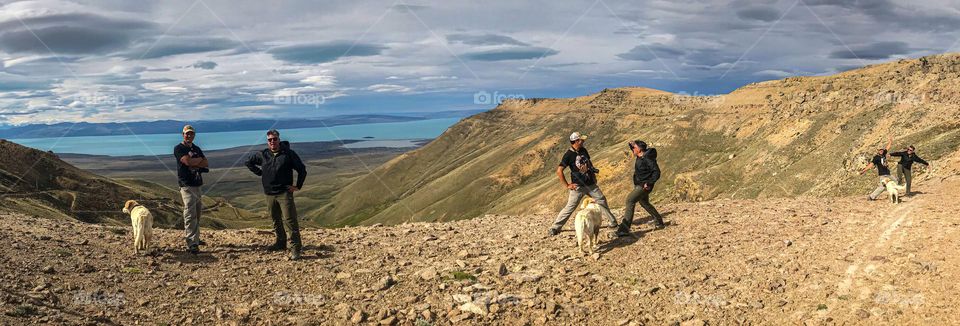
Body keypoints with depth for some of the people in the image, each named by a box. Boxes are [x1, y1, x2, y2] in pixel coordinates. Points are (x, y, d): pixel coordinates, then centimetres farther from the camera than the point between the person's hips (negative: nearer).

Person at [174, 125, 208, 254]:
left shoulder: (197, 149, 17)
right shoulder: (179, 148, -5)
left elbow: (206, 164, 5)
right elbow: (187, 161, -21)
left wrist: (194, 164, -11)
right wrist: (199, 159, -4)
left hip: (197, 184, 8)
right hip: (186, 184, -8)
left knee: (197, 213, 14)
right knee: (190, 214, -13)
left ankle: (195, 238, 26)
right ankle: (191, 244, -17)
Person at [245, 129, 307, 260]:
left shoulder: (289, 154, -4)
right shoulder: (262, 155, 7)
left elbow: (302, 169, 1)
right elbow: (249, 162, 24)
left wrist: (298, 186, -3)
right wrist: (259, 173, 12)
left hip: (284, 193, -5)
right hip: (269, 194, 5)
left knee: (290, 220, -12)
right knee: (276, 220, 15)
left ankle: (295, 248, -13)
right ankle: (281, 243, 29)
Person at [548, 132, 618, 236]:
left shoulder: (583, 150, 5)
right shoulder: (568, 154, -15)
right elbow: (559, 171, -18)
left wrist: (593, 175, 15)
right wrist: (567, 185, -16)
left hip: (590, 183, 6)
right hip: (578, 186, -6)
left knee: (602, 200, 11)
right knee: (570, 207, -7)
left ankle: (612, 221, 26)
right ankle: (555, 228, 0)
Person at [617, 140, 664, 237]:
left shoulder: (647, 159, -21)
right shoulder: (640, 157, 6)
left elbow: (656, 172, -24)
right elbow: (635, 151, 29)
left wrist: (649, 183, -29)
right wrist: (631, 145, 8)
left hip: (644, 186, -11)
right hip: (638, 185, 11)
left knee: (630, 200, -21)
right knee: (644, 203, 25)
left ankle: (625, 228, -26)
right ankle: (659, 222, 43)